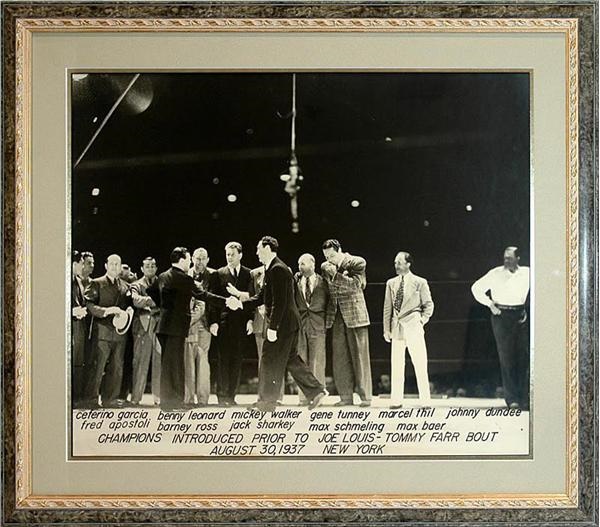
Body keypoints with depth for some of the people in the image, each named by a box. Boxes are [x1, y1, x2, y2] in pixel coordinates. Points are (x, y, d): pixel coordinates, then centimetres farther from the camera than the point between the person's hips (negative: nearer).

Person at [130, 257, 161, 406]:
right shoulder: (137, 285, 9)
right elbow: (136, 300, -11)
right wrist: (154, 300, -22)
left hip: (159, 326, 2)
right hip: (142, 327, -2)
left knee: (160, 363, -2)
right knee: (140, 363, -2)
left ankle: (158, 396, 5)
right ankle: (136, 397, 4)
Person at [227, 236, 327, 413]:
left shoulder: (278, 269, -16)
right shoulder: (271, 269, 16)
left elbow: (279, 302, -22)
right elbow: (261, 297, 19)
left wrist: (272, 328, -22)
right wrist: (239, 295, 12)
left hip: (283, 324, -10)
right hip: (288, 325, 10)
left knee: (270, 361, -1)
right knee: (291, 360, 14)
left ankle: (267, 401, 7)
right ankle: (316, 391, 16)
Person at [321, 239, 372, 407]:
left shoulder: (357, 263, -4)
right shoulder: (326, 267, 9)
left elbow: (354, 285, -15)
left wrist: (335, 275, -20)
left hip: (354, 314, -5)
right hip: (336, 316, 5)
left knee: (359, 356, -1)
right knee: (340, 358, 3)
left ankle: (365, 396, 4)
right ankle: (346, 396, 9)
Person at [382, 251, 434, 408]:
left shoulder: (419, 282, 2)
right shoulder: (391, 283, 11)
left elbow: (428, 304, 7)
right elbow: (387, 307, 12)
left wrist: (423, 319, -6)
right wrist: (386, 329, 8)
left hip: (413, 326, -3)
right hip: (397, 327, 3)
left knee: (420, 364, -3)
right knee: (396, 365, 4)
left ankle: (425, 400, 3)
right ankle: (396, 400, 9)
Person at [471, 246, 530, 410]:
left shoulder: (526, 273, 5)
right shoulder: (495, 274, 2)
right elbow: (476, 288, 11)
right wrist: (489, 304, 1)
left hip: (520, 315, 2)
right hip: (501, 316, -2)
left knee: (524, 357, 0)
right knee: (506, 358, -4)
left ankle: (524, 399, 6)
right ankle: (511, 398, -2)